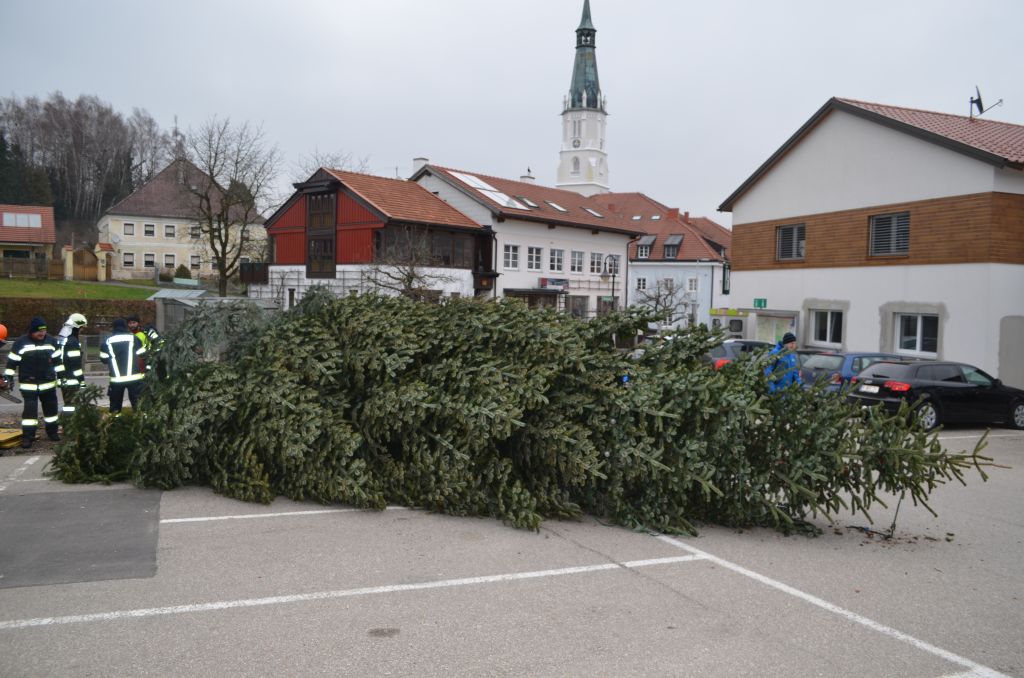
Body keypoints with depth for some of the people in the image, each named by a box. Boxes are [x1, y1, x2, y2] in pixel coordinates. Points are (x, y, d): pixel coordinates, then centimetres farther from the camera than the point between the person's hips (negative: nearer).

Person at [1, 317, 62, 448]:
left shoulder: (51, 341, 1)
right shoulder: (21, 343, -9)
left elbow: (58, 360, 9)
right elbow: (11, 362, -4)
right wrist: (8, 377, -5)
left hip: (48, 383, 3)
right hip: (28, 384, -3)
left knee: (51, 407, 12)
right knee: (29, 409, -6)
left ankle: (52, 431, 27)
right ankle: (27, 436, 1)